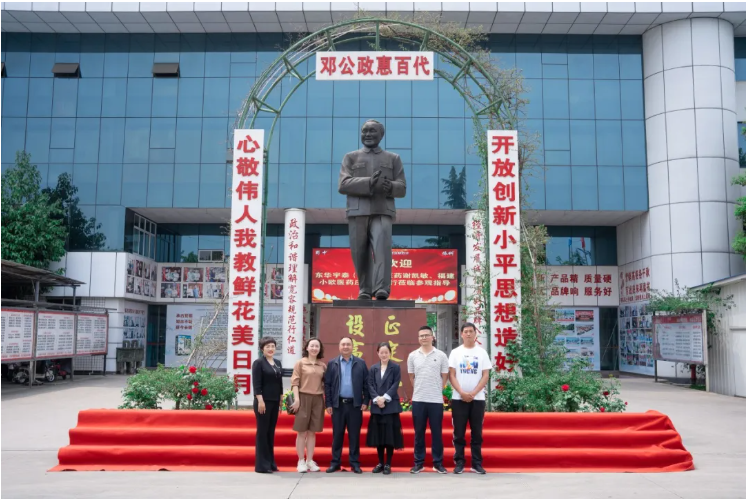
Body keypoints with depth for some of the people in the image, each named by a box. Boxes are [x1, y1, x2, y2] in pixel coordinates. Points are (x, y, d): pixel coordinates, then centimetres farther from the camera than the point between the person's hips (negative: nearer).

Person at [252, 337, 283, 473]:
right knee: (262, 432, -1)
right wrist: (260, 401, -19)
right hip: (263, 401, -6)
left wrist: (281, 400, 13)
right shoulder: (258, 363, -6)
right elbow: (256, 384, -12)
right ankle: (262, 464, 4)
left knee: (271, 432, 11)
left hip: (275, 402, 6)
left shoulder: (278, 364, 14)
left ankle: (270, 463, 17)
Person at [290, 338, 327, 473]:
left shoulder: (323, 365, 11)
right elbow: (295, 382, -4)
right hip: (304, 398, -3)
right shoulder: (300, 363, 1)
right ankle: (301, 461, 6)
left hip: (318, 400, 4)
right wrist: (296, 398, -13)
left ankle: (310, 461, 14)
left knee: (312, 432, 7)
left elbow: (325, 384, 13)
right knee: (302, 432, 1)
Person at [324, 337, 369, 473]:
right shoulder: (332, 363, 4)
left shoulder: (360, 363, 5)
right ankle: (335, 462, 14)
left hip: (355, 404, 0)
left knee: (354, 435, 4)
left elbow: (366, 384, 4)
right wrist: (328, 404, -2)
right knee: (337, 435, 5)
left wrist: (365, 401, -2)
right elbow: (327, 384, 3)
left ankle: (355, 463, 12)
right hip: (338, 404, 0)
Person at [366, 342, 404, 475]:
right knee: (378, 435, 6)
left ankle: (388, 464, 6)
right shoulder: (373, 368, 10)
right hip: (376, 406, 3)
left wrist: (384, 398, -15)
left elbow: (395, 385, -5)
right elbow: (370, 385, 3)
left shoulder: (395, 367, 3)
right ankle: (380, 463, 16)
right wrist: (376, 399, -12)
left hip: (390, 405, -3)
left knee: (390, 435, -2)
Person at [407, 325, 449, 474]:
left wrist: (434, 391, 6)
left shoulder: (441, 355, 0)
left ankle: (438, 463, 13)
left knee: (436, 432, 4)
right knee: (419, 433, 7)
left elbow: (444, 377, 6)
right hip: (418, 400, 1)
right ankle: (418, 463, 15)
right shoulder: (412, 356, 4)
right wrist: (420, 390, 11)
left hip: (436, 400, -1)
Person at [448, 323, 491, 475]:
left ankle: (477, 463, 12)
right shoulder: (455, 352, 4)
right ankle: (459, 463, 10)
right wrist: (462, 393, -12)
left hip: (477, 398, 0)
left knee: (477, 432, 5)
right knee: (459, 433, 3)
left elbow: (485, 375, 0)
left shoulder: (482, 353, 5)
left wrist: (473, 393, -11)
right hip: (458, 398, 0)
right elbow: (451, 375, 0)